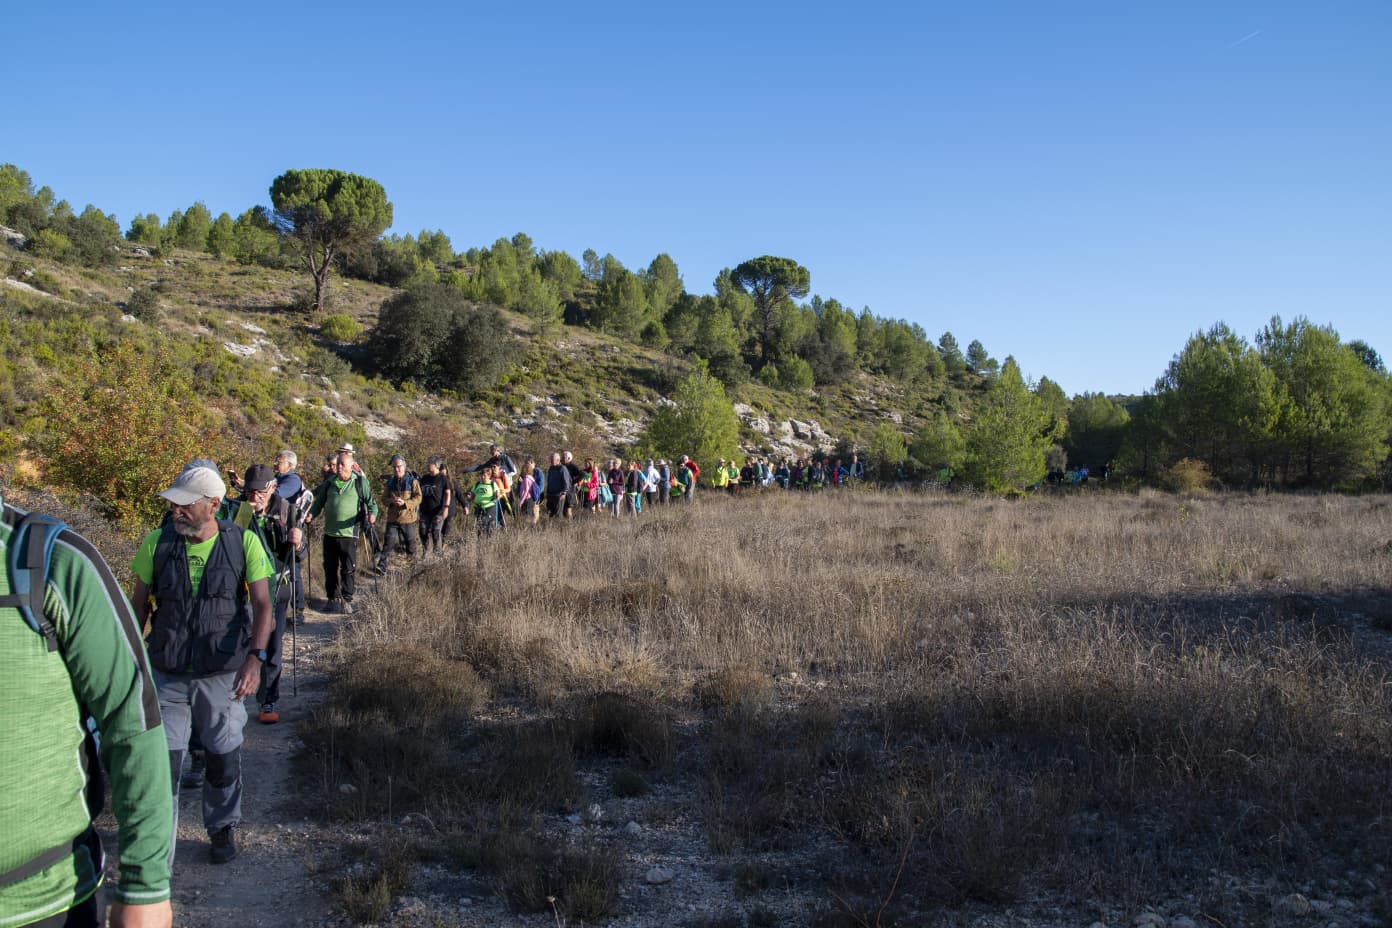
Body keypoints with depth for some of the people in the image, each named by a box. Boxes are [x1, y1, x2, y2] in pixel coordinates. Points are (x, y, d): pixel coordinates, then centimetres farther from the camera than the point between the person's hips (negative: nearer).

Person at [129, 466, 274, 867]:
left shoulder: (243, 543, -9)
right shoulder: (157, 543, -5)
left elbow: (262, 604, -10)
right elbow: (139, 605, 6)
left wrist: (255, 657, -22)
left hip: (223, 675, 0)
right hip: (168, 676, 1)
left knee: (223, 759, 15)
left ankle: (223, 828, 38)